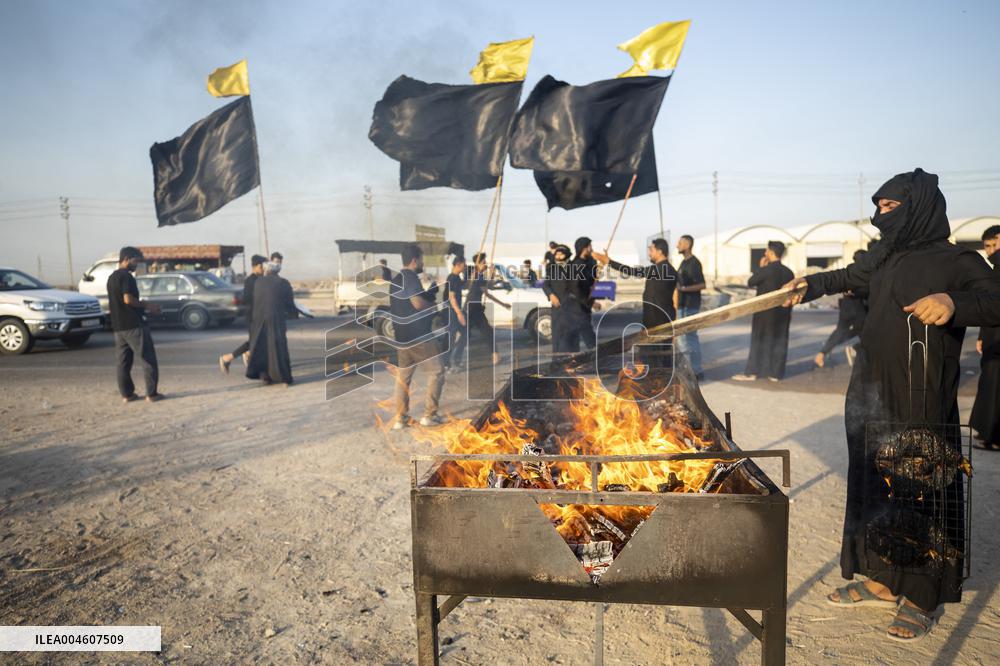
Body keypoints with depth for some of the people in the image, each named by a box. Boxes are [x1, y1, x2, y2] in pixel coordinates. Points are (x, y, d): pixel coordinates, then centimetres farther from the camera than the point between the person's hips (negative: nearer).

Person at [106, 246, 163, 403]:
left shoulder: (111, 278, 17)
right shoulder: (126, 276, -12)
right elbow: (128, 299, -23)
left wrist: (143, 306, 21)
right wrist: (146, 305, -10)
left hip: (118, 326, 9)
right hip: (134, 325, -9)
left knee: (123, 361, 10)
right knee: (148, 360, -3)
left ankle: (126, 394, 12)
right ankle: (152, 393, -4)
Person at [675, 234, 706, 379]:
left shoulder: (694, 263, -15)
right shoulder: (684, 262, 14)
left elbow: (702, 285, -21)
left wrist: (683, 288, -26)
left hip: (691, 306, -10)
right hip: (683, 305, 10)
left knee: (690, 337, -6)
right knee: (682, 336, 14)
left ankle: (697, 371, 2)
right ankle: (687, 367, 22)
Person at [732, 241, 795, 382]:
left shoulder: (766, 270, -15)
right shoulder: (789, 272, 4)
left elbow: (750, 282, -4)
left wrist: (760, 268, 3)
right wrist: (788, 313, 15)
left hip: (765, 312, -5)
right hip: (782, 313, 5)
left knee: (759, 342, 1)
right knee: (779, 342, 8)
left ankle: (751, 372, 5)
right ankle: (776, 373, 11)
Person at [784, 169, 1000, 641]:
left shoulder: (956, 261, -7)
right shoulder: (883, 258, 11)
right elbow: (847, 276, 31)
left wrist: (954, 302, -38)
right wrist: (808, 286, 36)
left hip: (922, 399, -6)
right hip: (870, 394, 6)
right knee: (872, 484, 11)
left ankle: (923, 597, 17)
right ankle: (881, 580, 25)